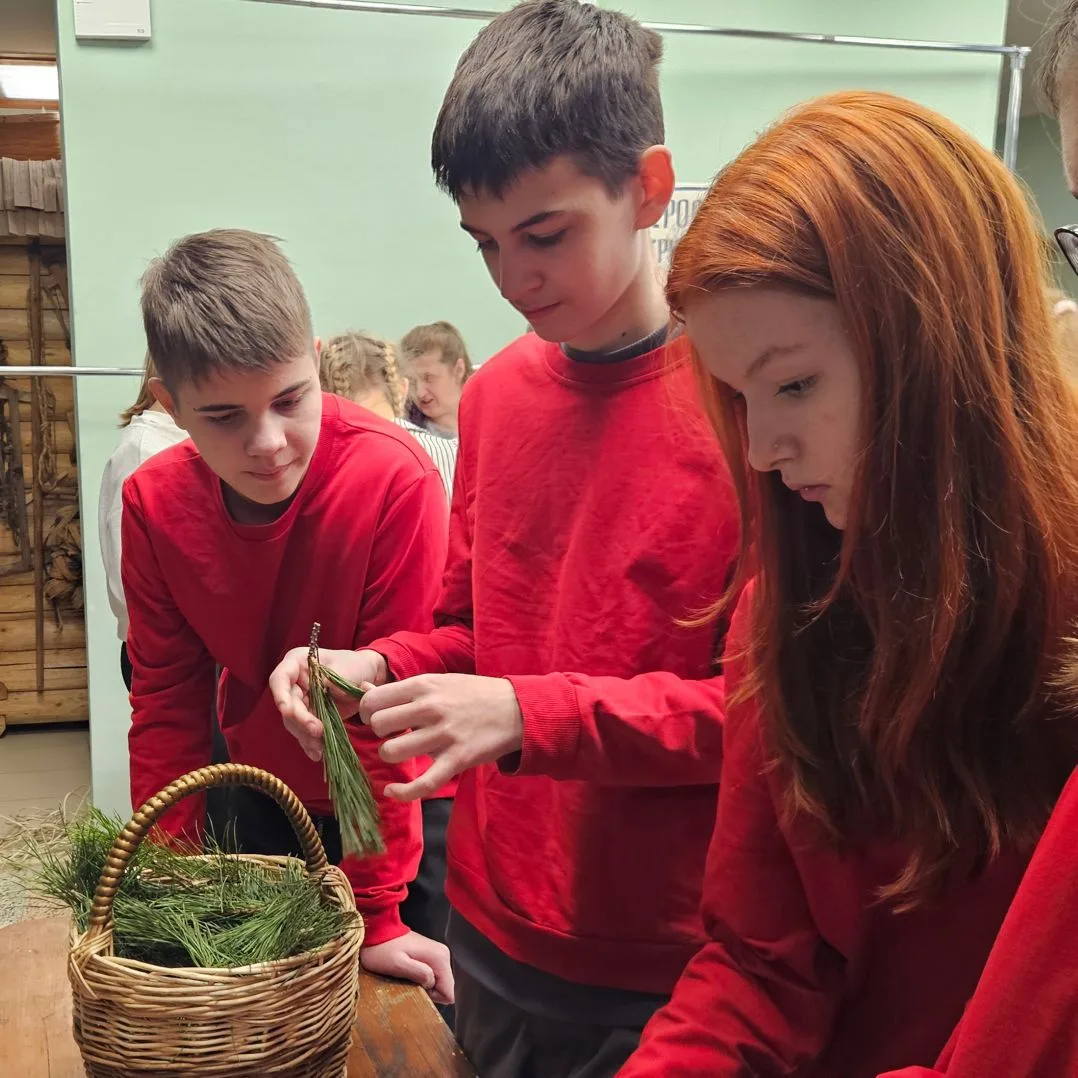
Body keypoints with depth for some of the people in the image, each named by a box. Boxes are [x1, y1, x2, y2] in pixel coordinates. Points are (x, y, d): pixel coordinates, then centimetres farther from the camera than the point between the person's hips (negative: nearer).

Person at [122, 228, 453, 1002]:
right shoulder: (154, 502, -15)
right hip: (261, 804, 4)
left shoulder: (396, 480, -30)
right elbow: (167, 699, -6)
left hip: (395, 805, -3)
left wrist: (375, 914, -21)